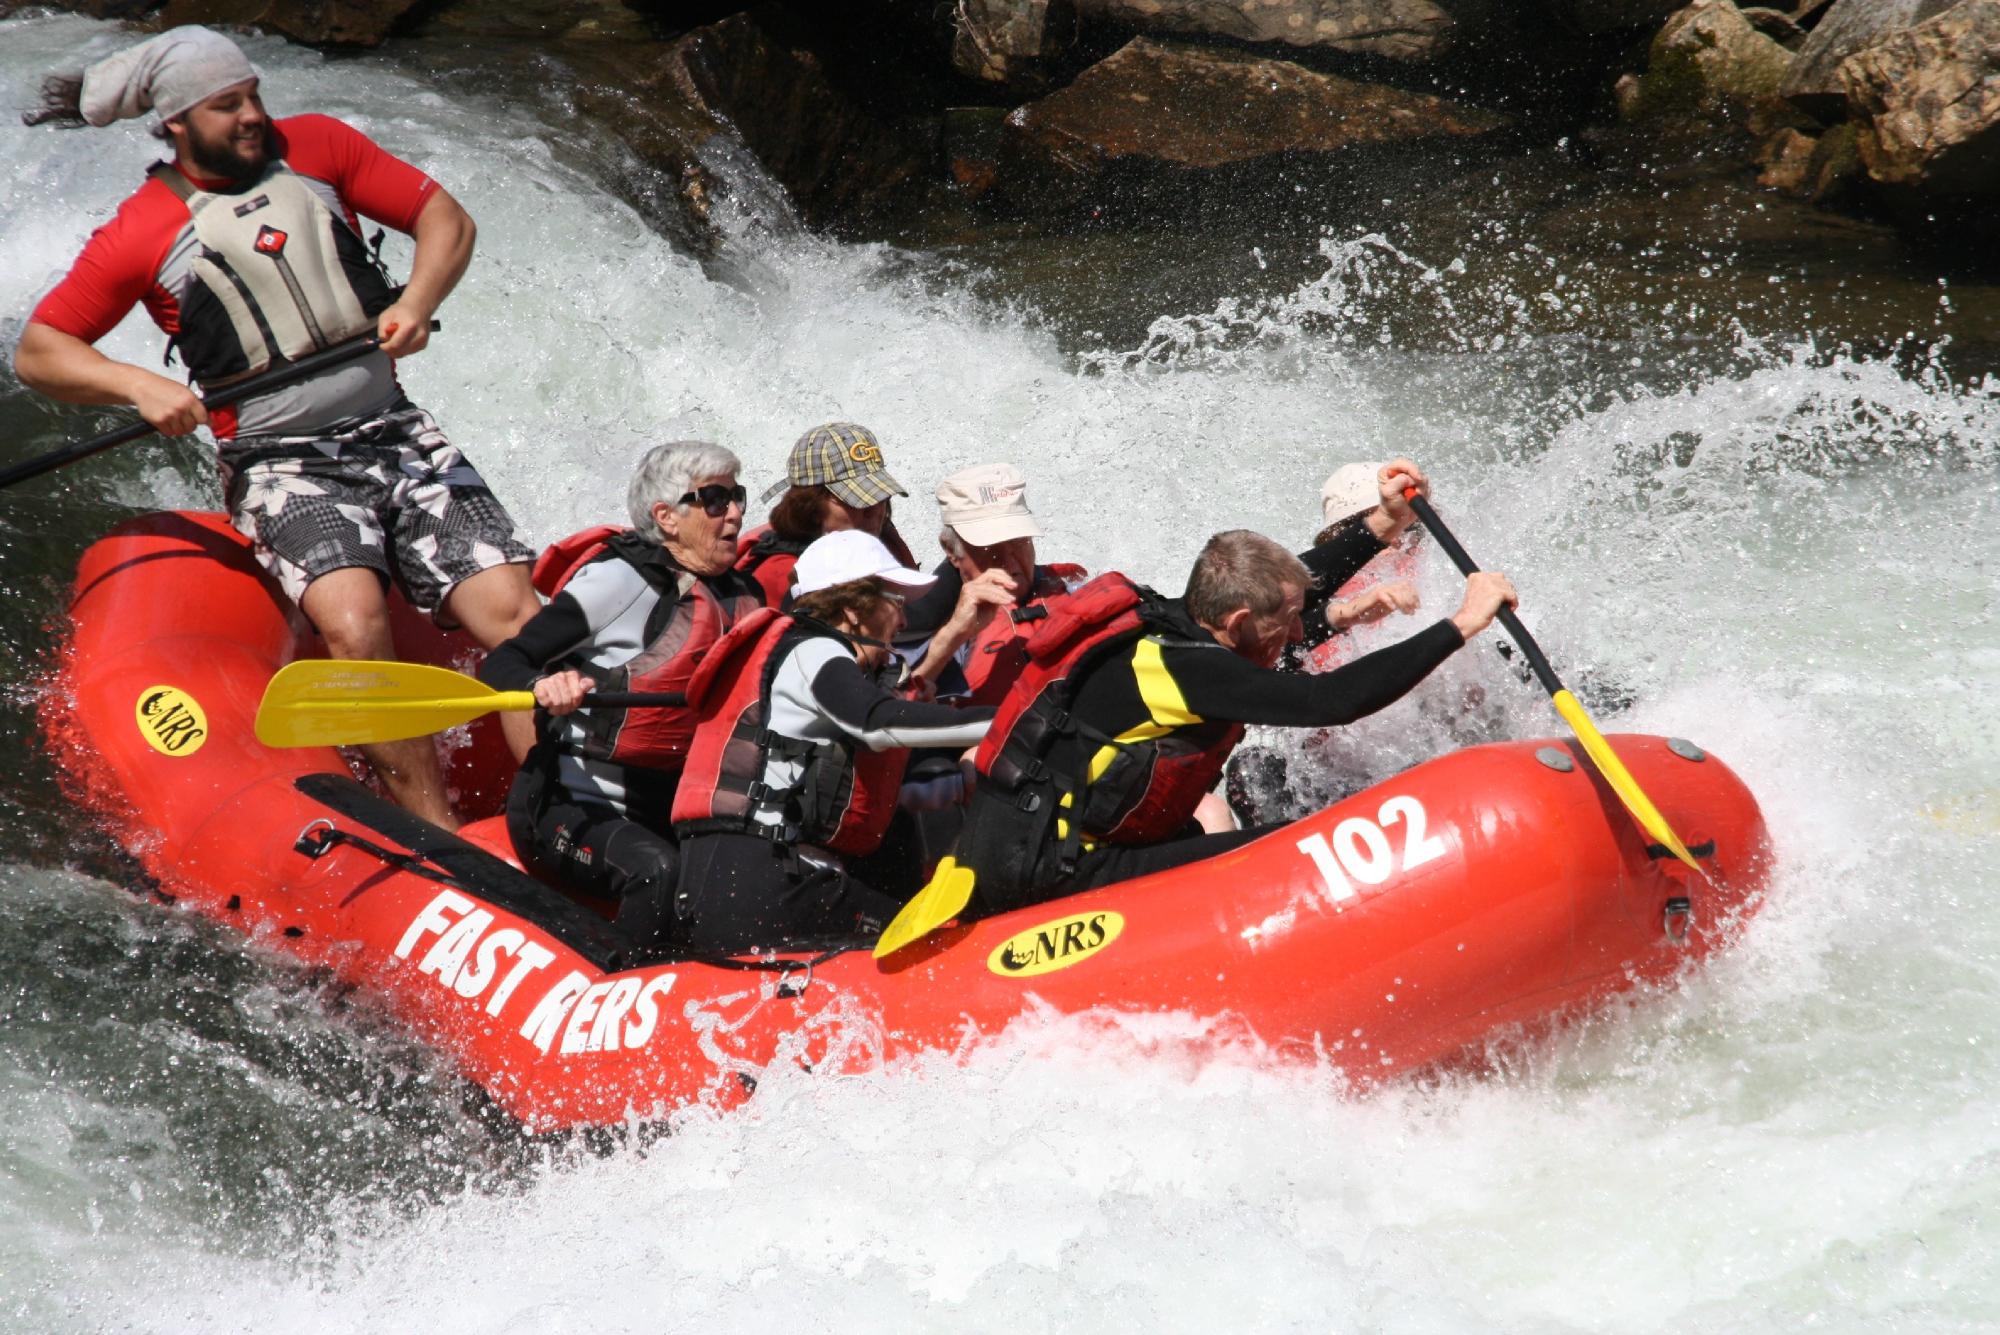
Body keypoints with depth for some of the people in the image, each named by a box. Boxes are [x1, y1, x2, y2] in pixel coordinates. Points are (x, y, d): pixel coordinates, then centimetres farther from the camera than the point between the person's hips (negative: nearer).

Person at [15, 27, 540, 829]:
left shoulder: (315, 148, 6)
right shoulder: (141, 233, -2)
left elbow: (446, 220, 9)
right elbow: (36, 352, 2)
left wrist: (417, 302, -11)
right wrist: (140, 387, -16)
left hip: (395, 433, 4)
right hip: (281, 464, -4)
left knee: (514, 614, -16)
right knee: (355, 624, -31)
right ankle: (439, 845, -27)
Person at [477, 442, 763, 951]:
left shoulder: (745, 597, 12)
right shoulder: (622, 577, -10)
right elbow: (499, 666, -13)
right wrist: (544, 686, -36)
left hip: (657, 820, 7)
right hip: (566, 812, -7)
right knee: (658, 871, -34)